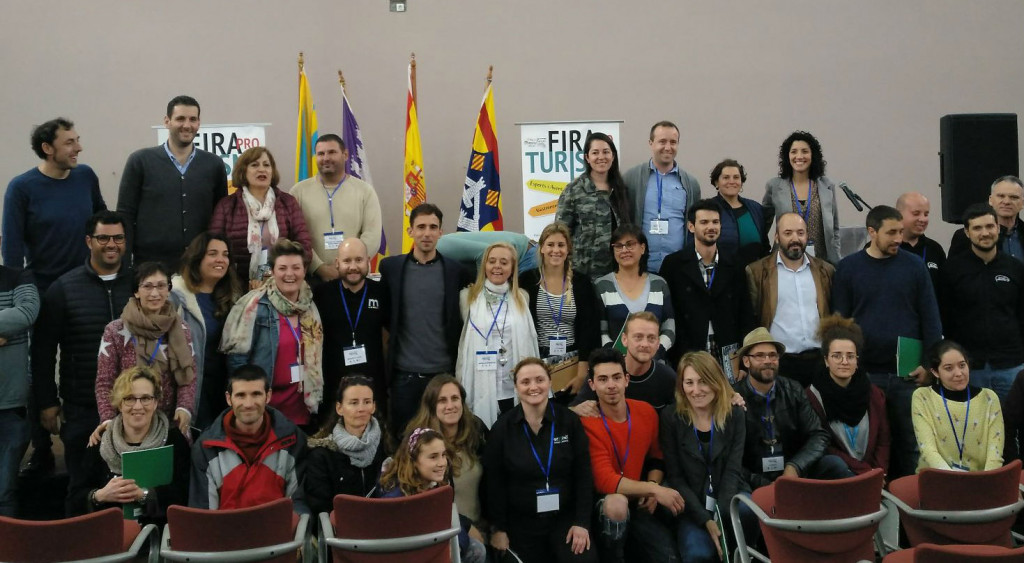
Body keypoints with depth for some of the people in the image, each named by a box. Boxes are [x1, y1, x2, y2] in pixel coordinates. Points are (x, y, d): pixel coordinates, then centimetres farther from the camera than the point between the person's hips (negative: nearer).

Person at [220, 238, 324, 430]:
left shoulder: (310, 307, 8)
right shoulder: (256, 306, -10)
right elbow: (236, 358, -11)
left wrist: (316, 399, 14)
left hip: (302, 411, 5)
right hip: (265, 411, -5)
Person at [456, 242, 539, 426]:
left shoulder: (522, 298, 9)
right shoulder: (468, 296, 3)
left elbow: (530, 342, 13)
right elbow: (457, 340, 5)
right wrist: (457, 388, 0)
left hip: (516, 391, 2)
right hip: (480, 390, -2)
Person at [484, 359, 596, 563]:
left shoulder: (569, 420, -3)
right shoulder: (502, 428, -4)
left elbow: (584, 475, -2)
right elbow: (494, 483, -1)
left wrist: (582, 522, -7)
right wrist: (498, 528, -3)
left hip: (565, 518, 0)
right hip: (520, 523, 0)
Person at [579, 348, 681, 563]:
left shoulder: (647, 412, -1)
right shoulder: (586, 423, -18)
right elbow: (605, 481, -24)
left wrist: (652, 489, -4)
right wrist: (653, 489, -29)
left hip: (637, 502, 4)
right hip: (600, 502, -4)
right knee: (617, 503, -37)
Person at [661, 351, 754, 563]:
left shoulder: (734, 414, 0)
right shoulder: (670, 417, -5)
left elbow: (733, 471, -6)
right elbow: (675, 477, -7)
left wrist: (720, 518, -21)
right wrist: (706, 520, -18)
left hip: (730, 494, 2)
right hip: (693, 505, -2)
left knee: (752, 512, -33)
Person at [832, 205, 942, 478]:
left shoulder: (914, 266, 3)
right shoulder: (848, 268, 1)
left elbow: (930, 318, 5)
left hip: (907, 374, 1)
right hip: (863, 373, -1)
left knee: (908, 443, 7)